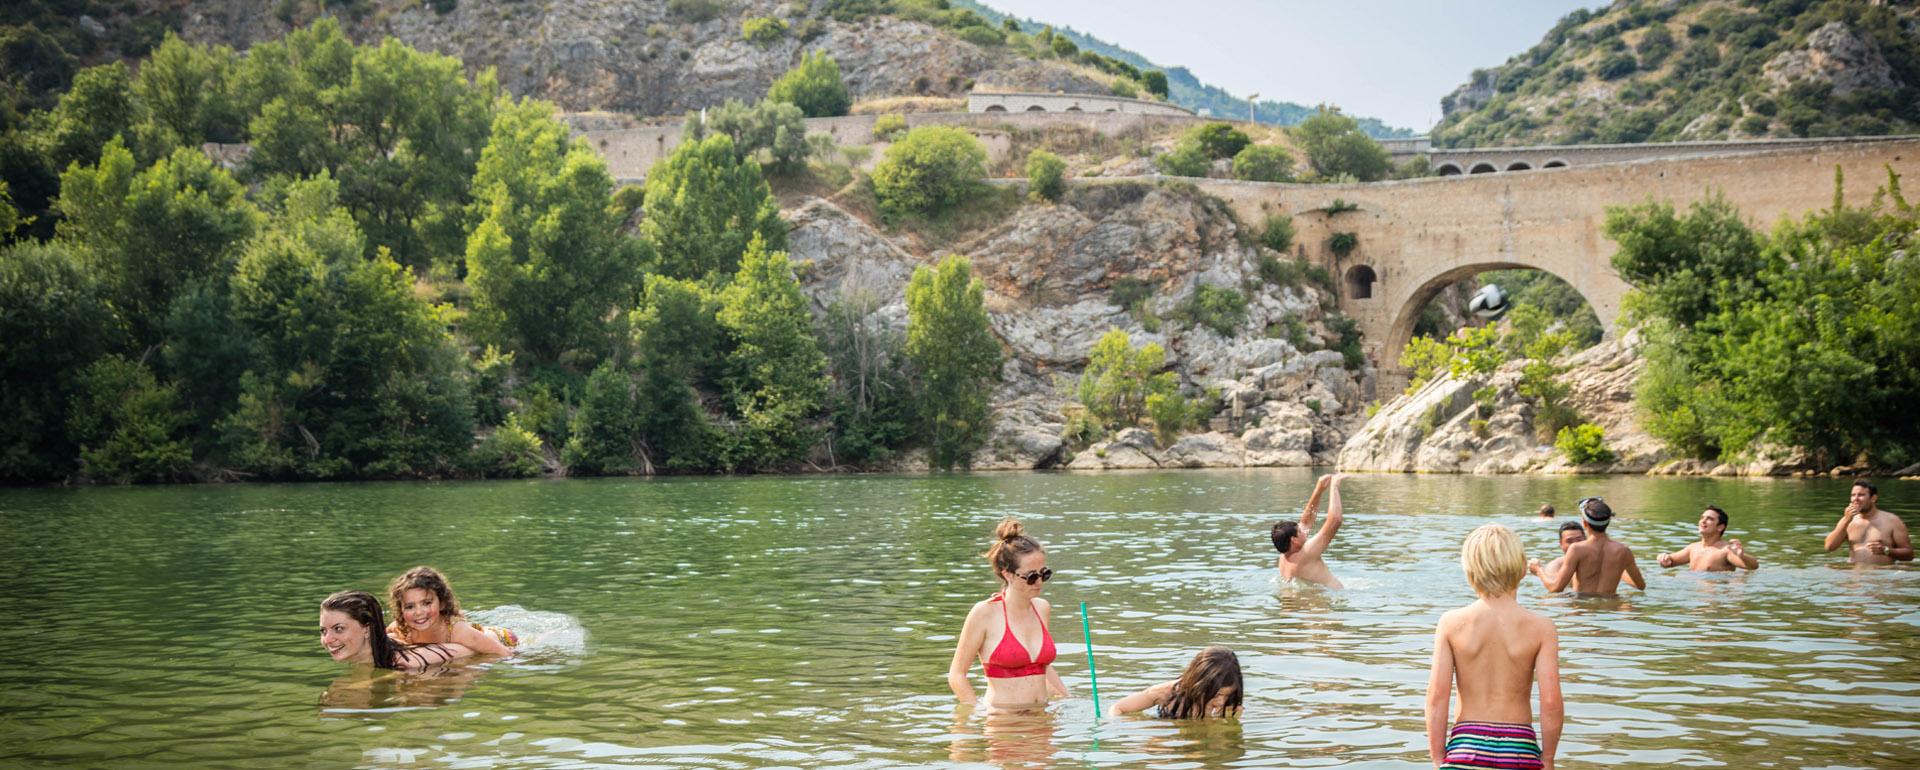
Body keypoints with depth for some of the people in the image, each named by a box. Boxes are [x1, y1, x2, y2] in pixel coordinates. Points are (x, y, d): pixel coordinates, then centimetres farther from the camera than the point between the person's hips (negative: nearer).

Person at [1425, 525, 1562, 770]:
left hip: (1465, 746, 0)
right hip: (1519, 749, 0)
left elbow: (1437, 697, -5)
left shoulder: (1451, 623, -2)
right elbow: (1551, 702, -7)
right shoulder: (1540, 628, -3)